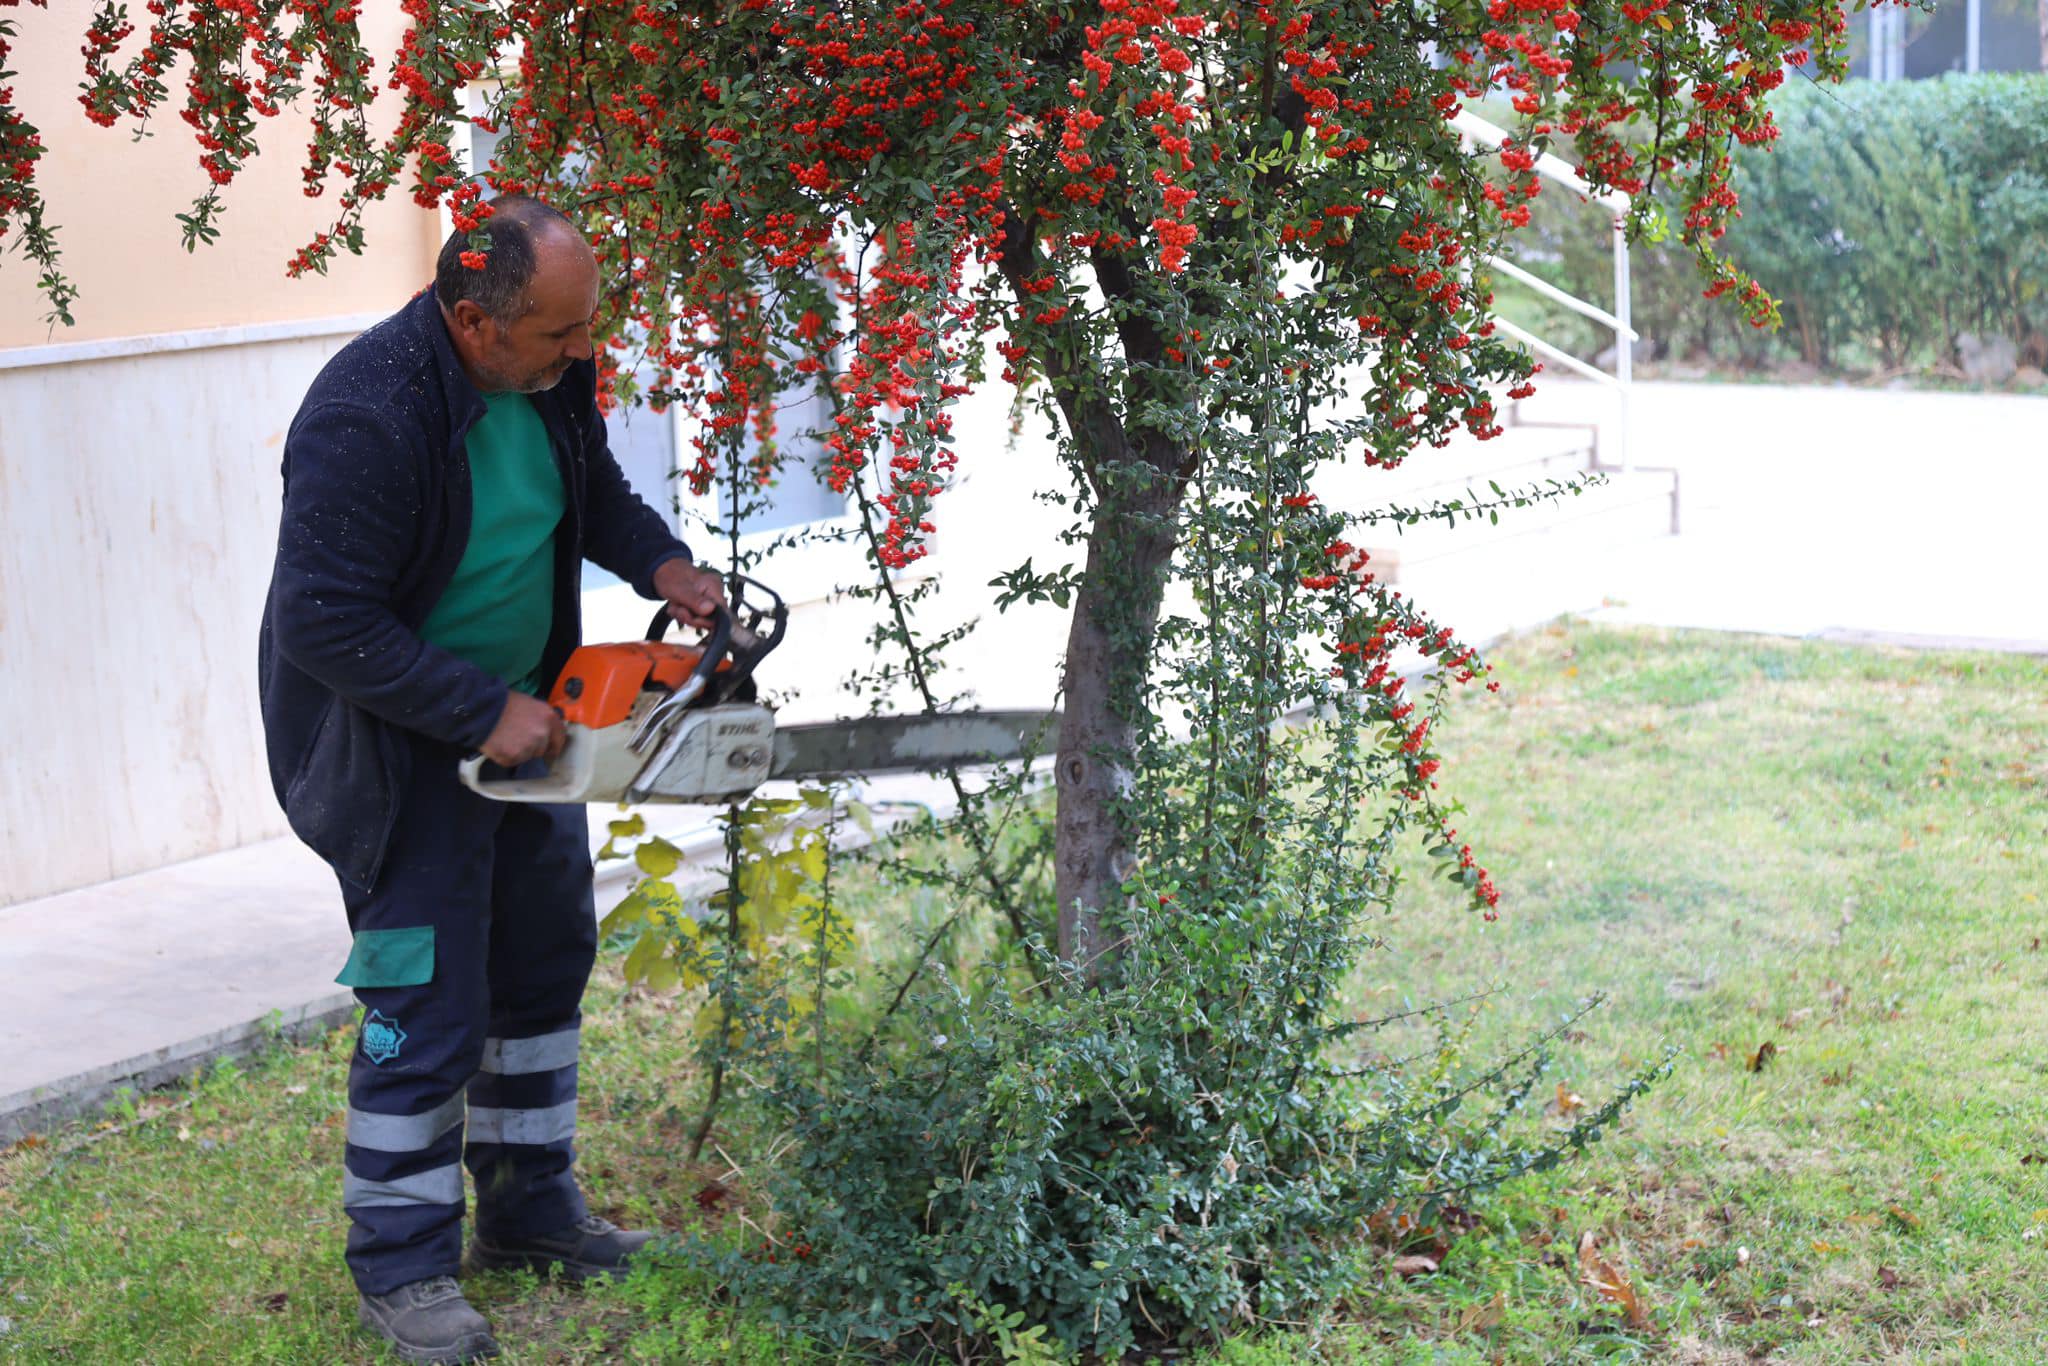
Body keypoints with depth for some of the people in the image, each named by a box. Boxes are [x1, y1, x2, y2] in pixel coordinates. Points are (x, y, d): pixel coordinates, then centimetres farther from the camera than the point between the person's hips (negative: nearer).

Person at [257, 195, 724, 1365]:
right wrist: (483, 715, -26)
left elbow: (594, 486, 14)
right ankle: (402, 1268, 12)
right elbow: (324, 623, -29)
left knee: (546, 961, 17)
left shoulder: (549, 373, -6)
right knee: (428, 1005, -4)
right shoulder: (367, 419, -31)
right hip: (397, 746, -9)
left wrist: (661, 563, -5)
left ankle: (530, 1209, 33)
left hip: (521, 718, 9)